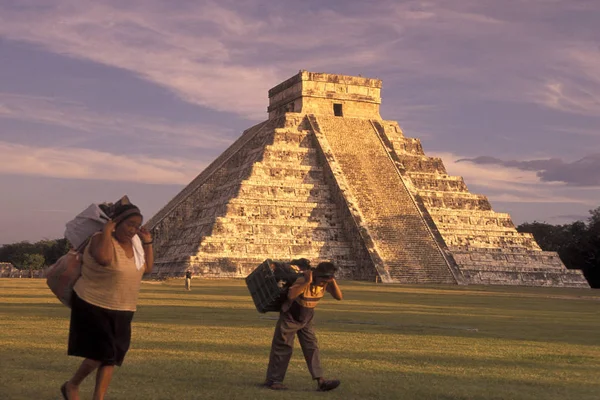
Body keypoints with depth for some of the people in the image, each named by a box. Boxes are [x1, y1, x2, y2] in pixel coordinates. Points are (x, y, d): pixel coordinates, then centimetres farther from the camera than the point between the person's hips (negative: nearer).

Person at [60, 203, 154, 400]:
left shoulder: (134, 242, 2)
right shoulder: (100, 239, -20)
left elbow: (148, 268, 6)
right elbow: (104, 259, -41)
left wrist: (148, 242, -2)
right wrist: (107, 230, -28)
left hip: (120, 311, 7)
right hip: (93, 307, -7)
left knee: (112, 357, 3)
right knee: (102, 353, -10)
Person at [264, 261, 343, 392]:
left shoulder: (325, 283, -11)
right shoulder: (303, 280, -31)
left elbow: (339, 297, -16)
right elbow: (291, 295, -48)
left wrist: (333, 281, -27)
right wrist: (307, 282, -49)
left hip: (306, 320, 5)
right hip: (290, 318, -5)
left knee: (312, 348, -4)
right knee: (282, 349, 2)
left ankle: (320, 381, -8)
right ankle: (273, 380, 13)